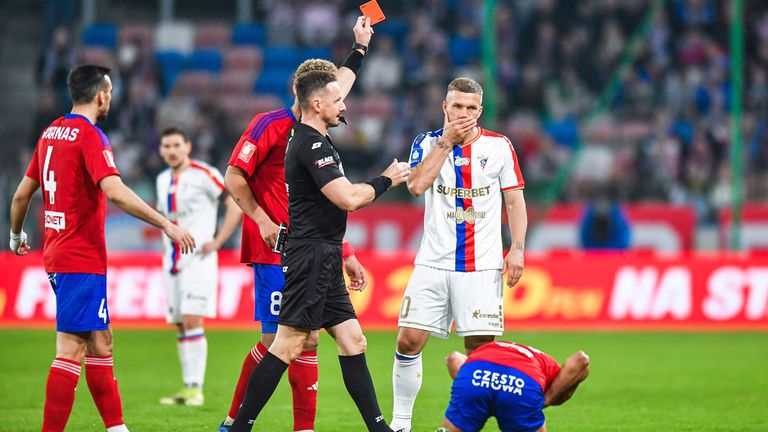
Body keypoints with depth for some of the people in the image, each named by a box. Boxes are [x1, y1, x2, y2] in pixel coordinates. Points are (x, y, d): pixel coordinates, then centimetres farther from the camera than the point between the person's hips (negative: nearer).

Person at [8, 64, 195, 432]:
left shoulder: (50, 133, 13)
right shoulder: (90, 136, -13)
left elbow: (21, 195, 19)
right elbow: (115, 192, -26)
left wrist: (16, 236, 35)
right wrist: (167, 225, -25)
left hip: (57, 255, 9)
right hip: (82, 260, -9)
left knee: (100, 343, 13)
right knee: (72, 349, -9)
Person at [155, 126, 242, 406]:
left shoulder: (203, 174, -8)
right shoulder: (163, 180, 15)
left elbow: (236, 205, -10)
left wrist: (217, 242, -13)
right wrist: (168, 244, 16)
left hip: (198, 259, -7)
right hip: (172, 261, 7)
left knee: (192, 321, -15)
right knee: (181, 326, 6)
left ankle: (196, 388, -15)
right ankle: (187, 389, 9)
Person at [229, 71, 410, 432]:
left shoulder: (314, 142, 18)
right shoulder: (312, 145, -14)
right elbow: (349, 199, -22)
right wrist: (386, 180, -6)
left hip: (323, 262, 11)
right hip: (311, 257, -11)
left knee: (352, 342, 8)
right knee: (288, 346, -10)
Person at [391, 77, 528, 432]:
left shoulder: (499, 146, 4)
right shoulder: (427, 143, 6)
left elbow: (515, 201, 6)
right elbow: (416, 185, -12)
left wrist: (517, 249, -4)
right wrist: (446, 141, -11)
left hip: (481, 266, -1)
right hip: (433, 265, 1)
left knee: (480, 347, -5)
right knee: (409, 341, -5)